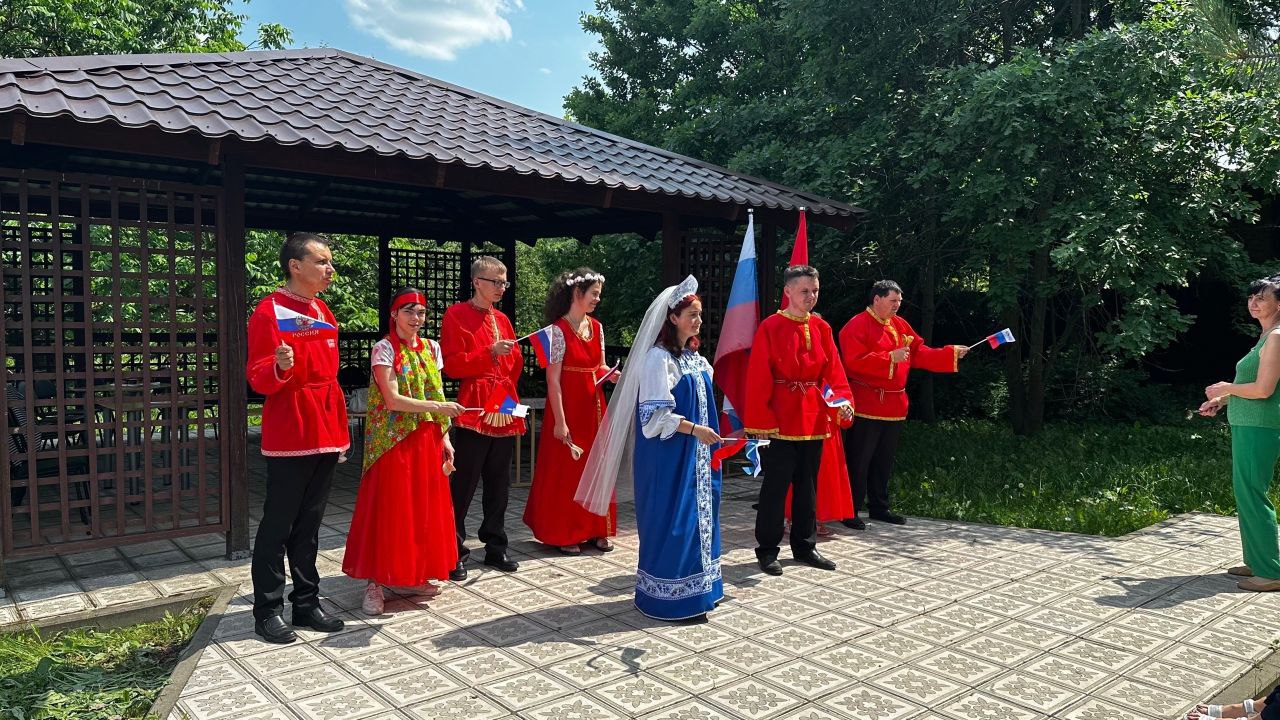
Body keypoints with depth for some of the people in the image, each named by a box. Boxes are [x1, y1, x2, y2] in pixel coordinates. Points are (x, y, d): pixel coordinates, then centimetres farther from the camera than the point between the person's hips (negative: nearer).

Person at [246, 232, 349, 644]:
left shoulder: (324, 313, 13)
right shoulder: (269, 311, -9)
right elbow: (258, 379, -11)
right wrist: (280, 366, -34)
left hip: (325, 437, 7)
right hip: (288, 439, -7)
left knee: (309, 525, 14)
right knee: (277, 526, 2)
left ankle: (306, 603, 23)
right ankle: (267, 611, 14)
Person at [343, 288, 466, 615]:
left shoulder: (431, 349, 10)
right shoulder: (384, 349, -7)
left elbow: (437, 398, 12)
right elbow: (393, 400, -15)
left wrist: (444, 439, 6)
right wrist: (437, 407, -24)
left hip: (427, 440, 6)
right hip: (393, 439, -6)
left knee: (426, 508, 8)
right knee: (388, 509, -2)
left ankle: (417, 574, 21)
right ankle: (375, 582, 8)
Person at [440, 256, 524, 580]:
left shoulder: (502, 319, 16)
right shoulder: (456, 314, -3)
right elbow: (452, 364, -10)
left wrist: (506, 389, 4)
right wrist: (490, 353, -18)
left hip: (505, 410, 6)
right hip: (473, 409, -6)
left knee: (499, 483, 11)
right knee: (464, 483, -3)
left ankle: (495, 548, 21)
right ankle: (455, 552, 7)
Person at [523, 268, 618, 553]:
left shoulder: (596, 327, 8)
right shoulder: (559, 330, -12)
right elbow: (553, 380, -15)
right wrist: (560, 422, -18)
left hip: (593, 406, 6)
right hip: (568, 407, -6)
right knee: (565, 470, 2)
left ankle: (594, 530, 21)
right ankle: (563, 534, 14)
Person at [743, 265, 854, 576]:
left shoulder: (822, 328, 8)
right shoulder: (770, 327, -8)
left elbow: (833, 370, 8)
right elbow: (758, 380, -11)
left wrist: (842, 399, -11)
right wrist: (761, 422, -15)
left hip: (813, 419, 5)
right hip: (780, 420, -5)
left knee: (807, 486, 14)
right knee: (776, 486, 1)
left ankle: (805, 546, 27)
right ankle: (767, 550, 14)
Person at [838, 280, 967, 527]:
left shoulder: (900, 325, 13)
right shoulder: (857, 326, -11)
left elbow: (920, 353, 12)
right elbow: (854, 361, -20)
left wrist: (951, 353, 1)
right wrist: (890, 357, -22)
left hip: (893, 405, 8)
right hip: (866, 406, -8)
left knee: (884, 460, 14)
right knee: (858, 461, -3)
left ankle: (879, 507, 25)